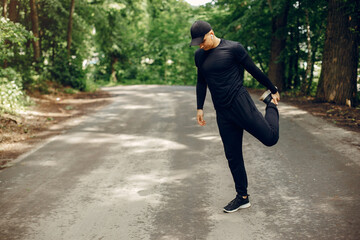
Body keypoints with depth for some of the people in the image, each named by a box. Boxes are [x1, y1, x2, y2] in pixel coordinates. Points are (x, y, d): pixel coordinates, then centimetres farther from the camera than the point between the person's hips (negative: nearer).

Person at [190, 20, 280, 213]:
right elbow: (201, 82, 20)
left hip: (240, 103, -5)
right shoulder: (199, 55, 10)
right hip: (222, 113, 5)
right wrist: (200, 108, 15)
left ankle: (270, 101, 19)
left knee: (270, 138, -9)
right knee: (232, 156, 7)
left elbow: (254, 71, 0)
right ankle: (242, 197, 21)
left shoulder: (233, 48, -7)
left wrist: (273, 90, 8)